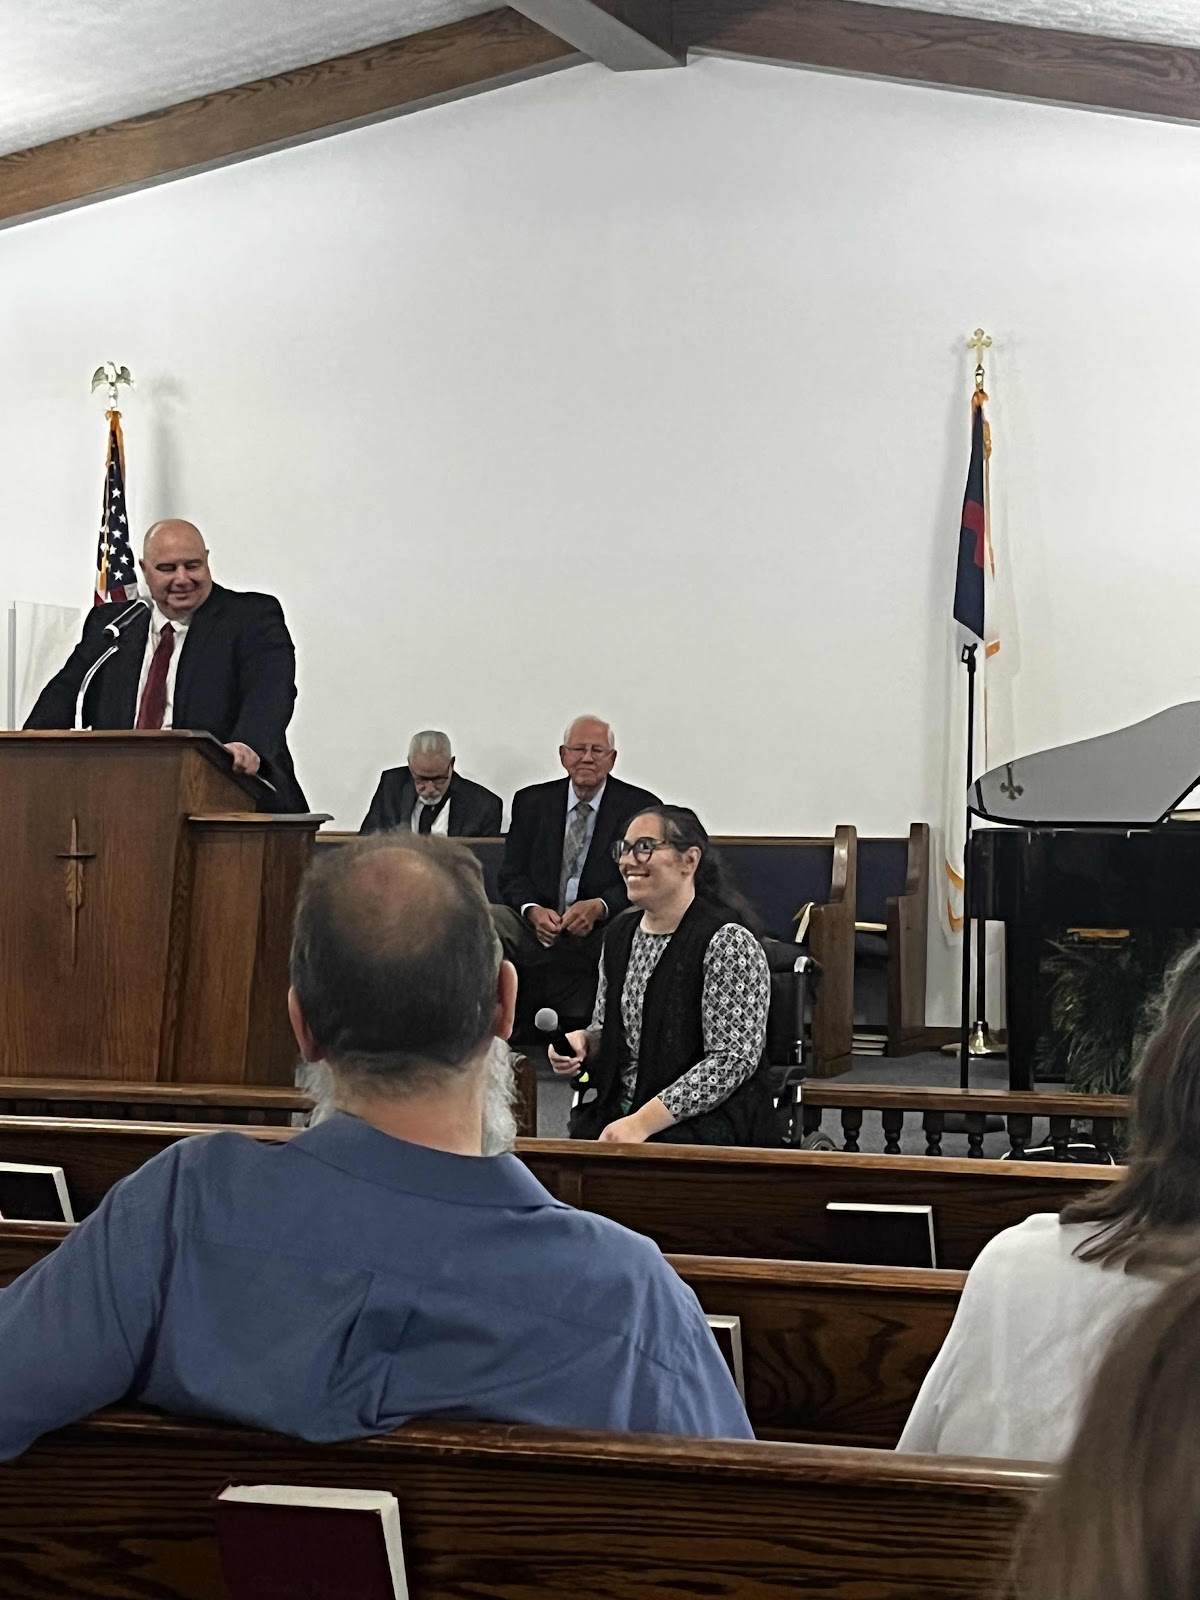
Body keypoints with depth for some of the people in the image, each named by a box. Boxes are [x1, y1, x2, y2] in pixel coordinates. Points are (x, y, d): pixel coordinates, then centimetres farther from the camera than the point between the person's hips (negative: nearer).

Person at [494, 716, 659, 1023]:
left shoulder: (641, 807, 5)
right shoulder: (530, 802, 13)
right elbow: (512, 874, 10)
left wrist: (599, 907, -20)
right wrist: (533, 910, -13)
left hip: (602, 931, -2)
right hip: (539, 926, 3)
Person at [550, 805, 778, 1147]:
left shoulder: (729, 942, -10)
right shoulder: (620, 935, 13)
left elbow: (733, 1060, -16)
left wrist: (643, 1123, -20)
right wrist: (583, 1042, 1)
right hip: (614, 1116, 6)